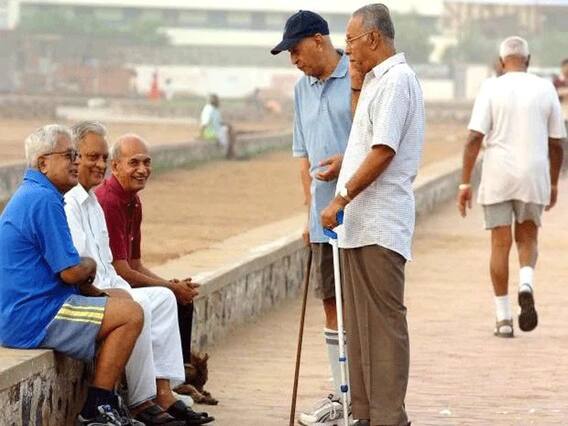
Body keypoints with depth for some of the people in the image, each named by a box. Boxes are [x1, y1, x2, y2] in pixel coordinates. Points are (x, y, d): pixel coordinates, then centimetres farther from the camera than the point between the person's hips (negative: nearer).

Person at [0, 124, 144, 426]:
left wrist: (94, 291, 10)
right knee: (130, 315, -13)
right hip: (32, 319, -11)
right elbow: (72, 272, -20)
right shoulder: (44, 200, -18)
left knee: (118, 305, 21)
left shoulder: (30, 196, 17)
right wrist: (90, 266, 3)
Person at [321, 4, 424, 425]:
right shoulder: (376, 80, 19)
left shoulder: (396, 81, -12)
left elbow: (383, 153, -20)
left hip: (379, 226, -10)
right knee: (359, 322, 12)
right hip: (359, 224, 10)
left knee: (383, 320, -9)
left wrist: (341, 199, -17)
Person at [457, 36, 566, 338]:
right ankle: (526, 285, -13)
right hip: (534, 176, 1)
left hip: (498, 177, -1)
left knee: (500, 244, 6)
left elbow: (475, 137, -10)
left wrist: (465, 183, -7)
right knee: (527, 238, 17)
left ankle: (503, 318, 7)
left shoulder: (491, 89, -4)